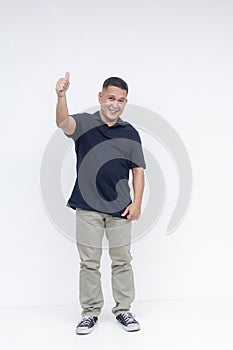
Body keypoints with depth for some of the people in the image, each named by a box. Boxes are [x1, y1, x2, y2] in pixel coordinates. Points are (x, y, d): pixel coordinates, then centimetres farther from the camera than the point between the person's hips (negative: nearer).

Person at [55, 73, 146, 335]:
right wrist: (61, 96, -43)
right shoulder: (83, 123, -1)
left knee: (122, 261, 9)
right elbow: (63, 123, -24)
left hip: (120, 208, 2)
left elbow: (138, 170, 7)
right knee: (89, 262, 7)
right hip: (88, 207, -2)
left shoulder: (130, 133, 7)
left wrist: (137, 202, -5)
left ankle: (123, 310, 24)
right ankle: (90, 312, 21)